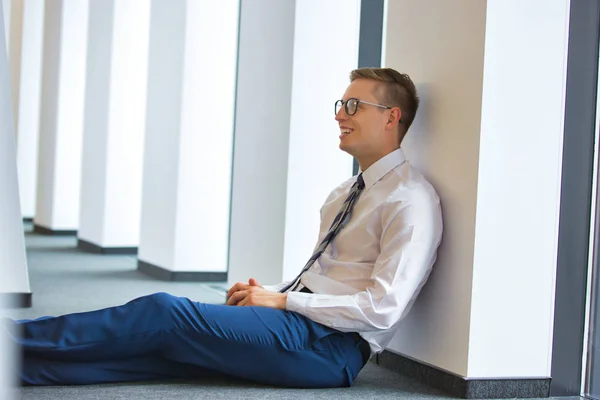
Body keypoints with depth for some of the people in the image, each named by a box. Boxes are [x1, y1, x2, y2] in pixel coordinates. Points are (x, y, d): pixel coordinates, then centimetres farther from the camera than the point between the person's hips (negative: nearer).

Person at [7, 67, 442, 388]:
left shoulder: (410, 201, -9)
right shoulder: (345, 192, 21)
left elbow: (383, 307, -18)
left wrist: (283, 301, -13)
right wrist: (268, 292, 4)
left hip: (329, 344, -8)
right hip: (299, 319, 8)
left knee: (164, 310, -18)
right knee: (159, 339, -11)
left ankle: (16, 339, -15)